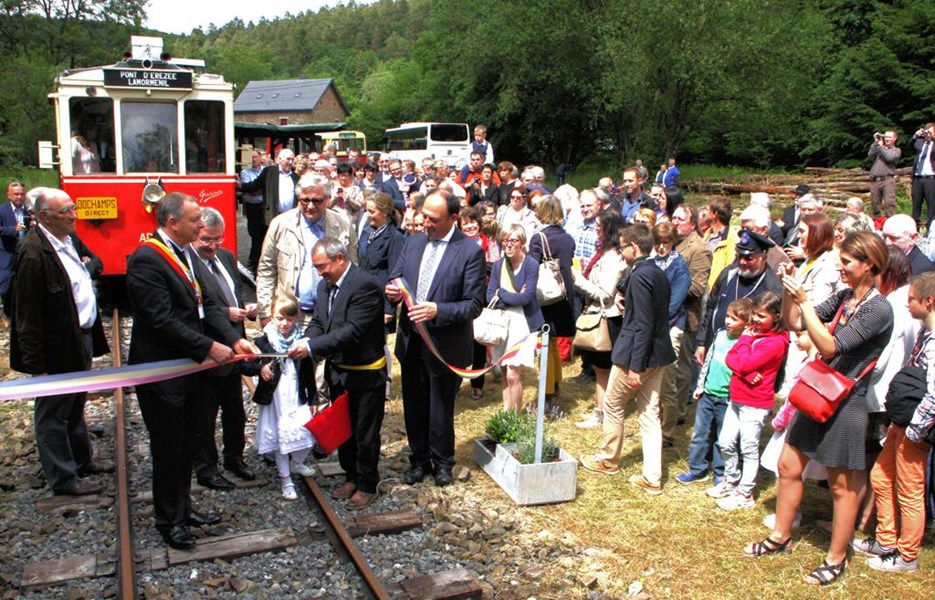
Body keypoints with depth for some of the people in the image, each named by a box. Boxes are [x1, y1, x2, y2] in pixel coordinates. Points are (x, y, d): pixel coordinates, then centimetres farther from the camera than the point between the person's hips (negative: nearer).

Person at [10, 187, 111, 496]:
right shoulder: (34, 253, -22)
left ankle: (82, 459, 40)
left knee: (75, 406, 24)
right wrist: (36, 363, -20)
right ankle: (63, 478, 19)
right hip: (57, 348, -9)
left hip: (81, 337, 9)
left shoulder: (67, 241, 6)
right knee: (53, 413, 7)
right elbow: (28, 316, -21)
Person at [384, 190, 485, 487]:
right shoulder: (413, 242, 4)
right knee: (414, 406, 17)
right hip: (411, 340, 5)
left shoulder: (470, 251, -14)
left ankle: (442, 462, 34)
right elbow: (396, 278, 11)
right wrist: (392, 290, -13)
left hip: (445, 345, -5)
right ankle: (420, 459, 37)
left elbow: (474, 304, -15)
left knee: (441, 410, 11)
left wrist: (437, 310, -29)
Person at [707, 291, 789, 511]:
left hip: (755, 404, -8)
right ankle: (731, 482, 34)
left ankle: (745, 495, 16)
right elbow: (730, 358, 2)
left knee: (749, 449, 4)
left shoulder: (776, 342, -17)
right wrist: (747, 374, -16)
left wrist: (746, 338, -10)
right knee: (725, 443, 15)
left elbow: (745, 364, -23)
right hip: (737, 399, 8)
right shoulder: (753, 332, 9)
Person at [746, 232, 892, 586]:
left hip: (845, 403, -8)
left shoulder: (878, 309, -18)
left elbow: (830, 347, -26)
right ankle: (781, 537, 33)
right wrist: (788, 289, -7)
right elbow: (794, 324, 7)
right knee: (788, 466, 15)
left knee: (842, 486, 8)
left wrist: (803, 300, -27)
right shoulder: (844, 297, 4)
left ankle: (836, 560, 25)